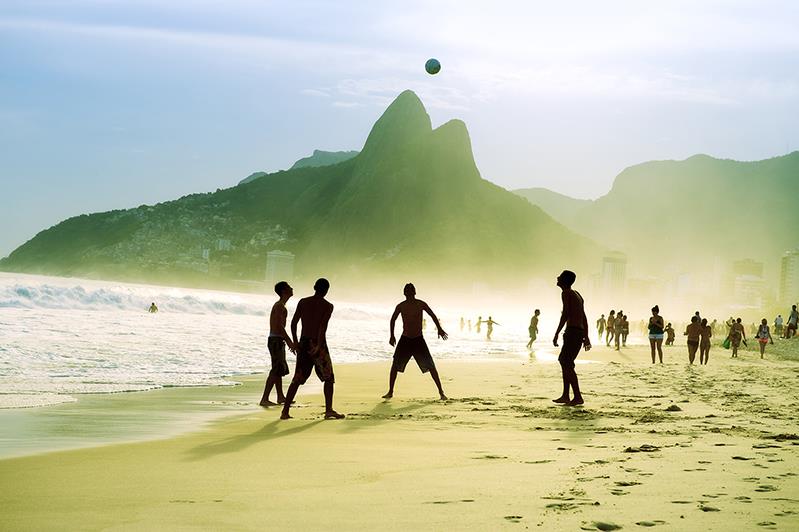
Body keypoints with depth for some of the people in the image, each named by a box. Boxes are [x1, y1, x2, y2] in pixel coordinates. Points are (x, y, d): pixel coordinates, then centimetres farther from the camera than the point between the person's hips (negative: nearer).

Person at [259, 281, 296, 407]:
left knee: (281, 369, 17)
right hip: (276, 341, -10)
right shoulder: (280, 306, -14)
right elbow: (280, 327, -22)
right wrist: (290, 342, -21)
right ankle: (264, 399, -13)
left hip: (277, 341, 10)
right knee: (276, 370, -11)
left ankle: (280, 397, 25)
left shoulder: (279, 305, 17)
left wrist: (288, 342, 26)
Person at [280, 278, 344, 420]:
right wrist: (319, 346, -19)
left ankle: (285, 411, 4)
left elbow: (293, 323, 4)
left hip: (304, 344, 4)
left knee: (297, 379, 9)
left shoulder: (303, 302, 7)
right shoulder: (328, 306, -4)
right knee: (328, 378, 10)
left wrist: (295, 342, 11)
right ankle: (329, 410, 1)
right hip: (318, 344, -4)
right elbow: (323, 326, -16)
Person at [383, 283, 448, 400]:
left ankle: (441, 392, 0)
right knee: (395, 366, -3)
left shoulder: (421, 304, -5)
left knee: (430, 366, -6)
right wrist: (392, 335, 12)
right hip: (405, 339, 1)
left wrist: (439, 329, 0)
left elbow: (432, 315, 7)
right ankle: (390, 392, 10)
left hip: (418, 339, -1)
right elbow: (393, 319, 13)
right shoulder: (400, 306, -2)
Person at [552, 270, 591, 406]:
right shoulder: (577, 294, 21)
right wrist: (586, 337, 24)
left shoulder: (566, 293, -6)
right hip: (581, 332, 10)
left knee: (567, 364, -9)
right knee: (564, 361, 16)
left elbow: (565, 314, -17)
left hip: (572, 331, -10)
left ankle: (578, 397, -14)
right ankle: (565, 396, 16)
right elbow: (584, 317, 22)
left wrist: (556, 334, -17)